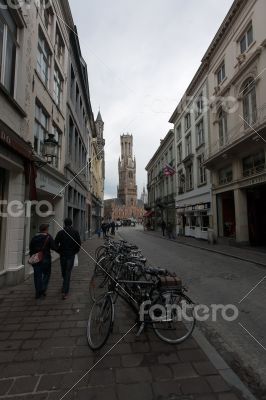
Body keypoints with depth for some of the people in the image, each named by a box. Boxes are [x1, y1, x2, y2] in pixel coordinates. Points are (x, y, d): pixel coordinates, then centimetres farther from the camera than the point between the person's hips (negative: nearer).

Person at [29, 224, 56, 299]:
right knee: (46, 274, 14)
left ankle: (38, 293, 17)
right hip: (45, 259, -4)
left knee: (37, 276, 11)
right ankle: (43, 289, 5)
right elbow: (53, 247, -16)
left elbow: (30, 248, 8)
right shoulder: (48, 237, -8)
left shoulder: (34, 237, 7)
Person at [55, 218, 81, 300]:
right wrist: (75, 251, 9)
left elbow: (55, 243, -4)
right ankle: (65, 292, -1)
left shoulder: (60, 232, -4)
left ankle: (65, 286, 44)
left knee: (63, 271, 20)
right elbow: (79, 243, -5)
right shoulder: (75, 232, -6)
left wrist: (59, 251, 11)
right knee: (68, 272, 1)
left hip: (62, 254, 2)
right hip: (71, 255, -1)